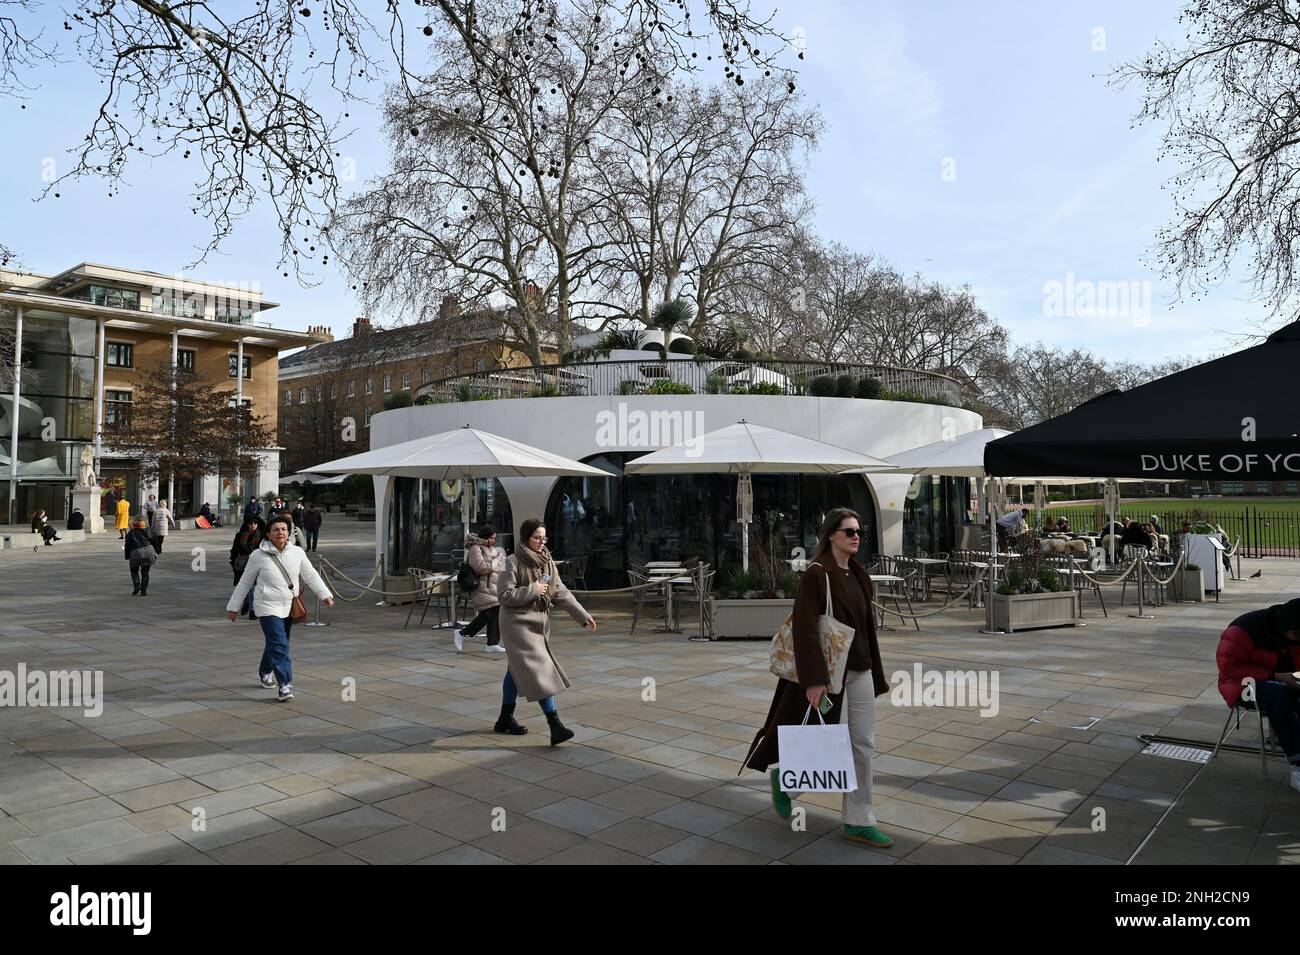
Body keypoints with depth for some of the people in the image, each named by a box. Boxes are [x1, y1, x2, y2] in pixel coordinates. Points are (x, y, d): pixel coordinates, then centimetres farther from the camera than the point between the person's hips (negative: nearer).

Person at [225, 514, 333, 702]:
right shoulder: (259, 555, -7)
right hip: (268, 607, -4)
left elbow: (311, 575, 2)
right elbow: (245, 582, 3)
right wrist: (233, 606, 7)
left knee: (276, 643, 19)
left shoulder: (297, 553, 1)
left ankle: (264, 672, 44)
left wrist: (325, 595, -8)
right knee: (279, 646, -15)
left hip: (289, 607, 5)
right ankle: (284, 685, -16)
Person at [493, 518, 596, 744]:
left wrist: (583, 615, -3)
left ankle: (505, 719, 33)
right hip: (519, 624, -7)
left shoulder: (547, 562, 6)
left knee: (517, 670, 19)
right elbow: (503, 595, -16)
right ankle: (555, 726, -15)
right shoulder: (513, 562, -13)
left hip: (539, 623, 7)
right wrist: (532, 590, -19)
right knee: (539, 670, -13)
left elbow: (561, 593, 5)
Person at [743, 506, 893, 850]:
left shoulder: (858, 574, 8)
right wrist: (813, 679, -25)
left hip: (860, 670, 7)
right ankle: (782, 774, 32)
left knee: (864, 745, 8)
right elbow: (804, 627, -21)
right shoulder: (816, 573, -16)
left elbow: (865, 623, 14)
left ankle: (858, 822, 18)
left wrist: (874, 669, 15)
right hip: (829, 671, -7)